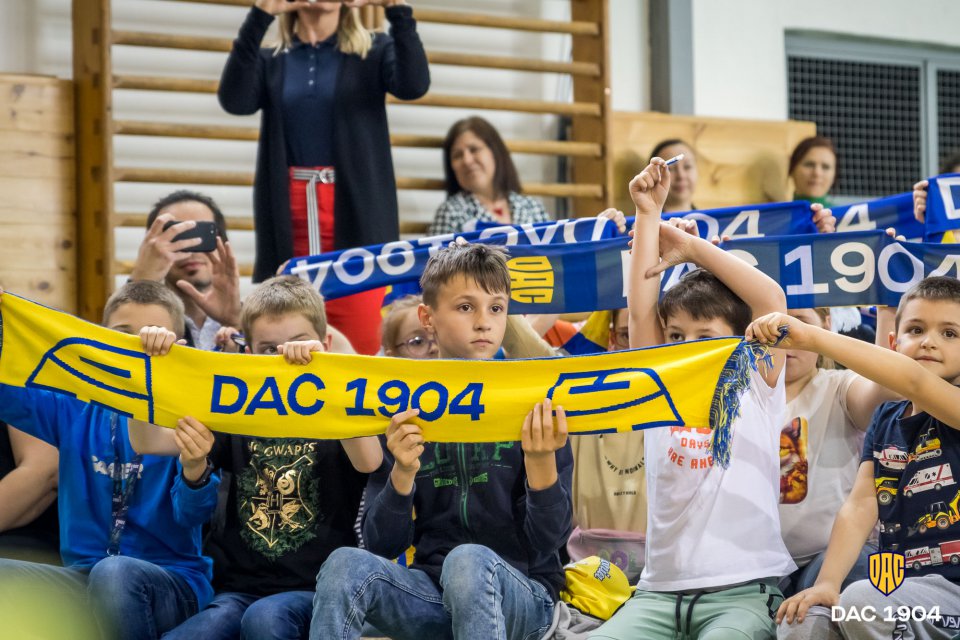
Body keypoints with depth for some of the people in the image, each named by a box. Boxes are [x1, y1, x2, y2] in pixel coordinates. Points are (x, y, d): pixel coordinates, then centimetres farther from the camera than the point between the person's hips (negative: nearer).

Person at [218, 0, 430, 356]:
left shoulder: (375, 52, 8)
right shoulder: (271, 62, 11)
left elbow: (414, 85, -11)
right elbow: (234, 100, -8)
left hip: (357, 213, -1)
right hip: (289, 217, 2)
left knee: (361, 344, -7)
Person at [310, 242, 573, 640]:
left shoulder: (535, 409, -3)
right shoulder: (405, 413, 4)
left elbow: (547, 544, -7)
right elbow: (383, 545, 1)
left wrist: (541, 461, -24)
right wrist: (402, 474, -18)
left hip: (524, 596, -2)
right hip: (431, 594, 2)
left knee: (469, 560, -35)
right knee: (346, 566, -28)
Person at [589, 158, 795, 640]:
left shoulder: (755, 393, 8)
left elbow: (772, 300, -2)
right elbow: (640, 309, 5)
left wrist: (689, 245, 0)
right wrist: (649, 214, 4)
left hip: (744, 590, -3)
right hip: (661, 591, 3)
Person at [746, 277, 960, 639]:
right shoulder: (885, 419, 12)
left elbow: (914, 381, -27)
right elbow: (861, 505, 3)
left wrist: (811, 337, -35)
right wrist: (826, 583, -14)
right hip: (895, 582, 5)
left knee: (863, 602, -32)